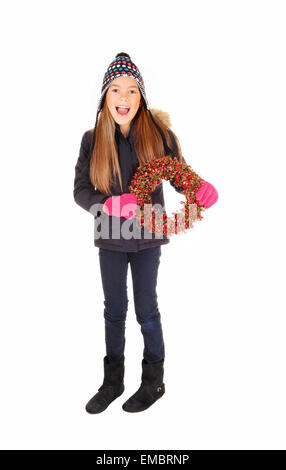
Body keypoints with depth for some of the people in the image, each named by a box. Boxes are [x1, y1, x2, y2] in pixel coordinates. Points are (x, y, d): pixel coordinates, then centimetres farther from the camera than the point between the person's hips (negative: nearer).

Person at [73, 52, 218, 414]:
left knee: (146, 310, 9)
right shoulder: (92, 139, -5)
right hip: (110, 236, 2)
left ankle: (154, 381, 31)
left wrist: (201, 189, -25)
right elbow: (80, 190, -5)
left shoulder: (158, 133, -8)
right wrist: (109, 204, -25)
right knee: (114, 310, 15)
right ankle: (113, 381, 35)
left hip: (147, 236, -2)